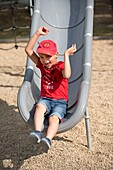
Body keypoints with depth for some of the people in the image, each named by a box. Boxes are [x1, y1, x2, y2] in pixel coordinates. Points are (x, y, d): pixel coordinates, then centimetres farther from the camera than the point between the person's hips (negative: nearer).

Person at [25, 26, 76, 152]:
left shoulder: (61, 66, -1)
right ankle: (37, 132, -51)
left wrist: (66, 55, -23)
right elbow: (28, 50, 6)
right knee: (40, 106, -33)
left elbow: (67, 75, -26)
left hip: (60, 101, -3)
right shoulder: (42, 65, 13)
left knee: (54, 117, -31)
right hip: (45, 99, 3)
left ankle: (48, 139, -55)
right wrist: (37, 34, -1)